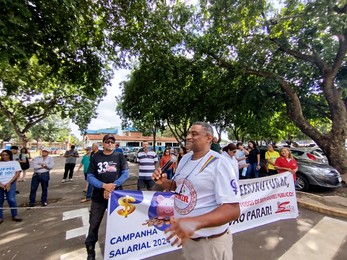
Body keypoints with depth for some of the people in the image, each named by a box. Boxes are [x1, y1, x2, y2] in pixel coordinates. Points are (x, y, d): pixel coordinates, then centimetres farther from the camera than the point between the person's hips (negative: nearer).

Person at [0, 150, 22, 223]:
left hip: (10, 184, -2)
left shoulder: (15, 163, 7)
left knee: (11, 200, -6)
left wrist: (9, 183, -10)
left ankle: (15, 216, 5)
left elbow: (17, 173, -1)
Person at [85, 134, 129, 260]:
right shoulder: (95, 157, 1)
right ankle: (90, 249, 33)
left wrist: (112, 186, -17)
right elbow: (90, 177, -2)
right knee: (94, 223, 10)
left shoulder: (119, 156, -1)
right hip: (98, 195, 0)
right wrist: (104, 185, -17)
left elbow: (126, 173, -7)